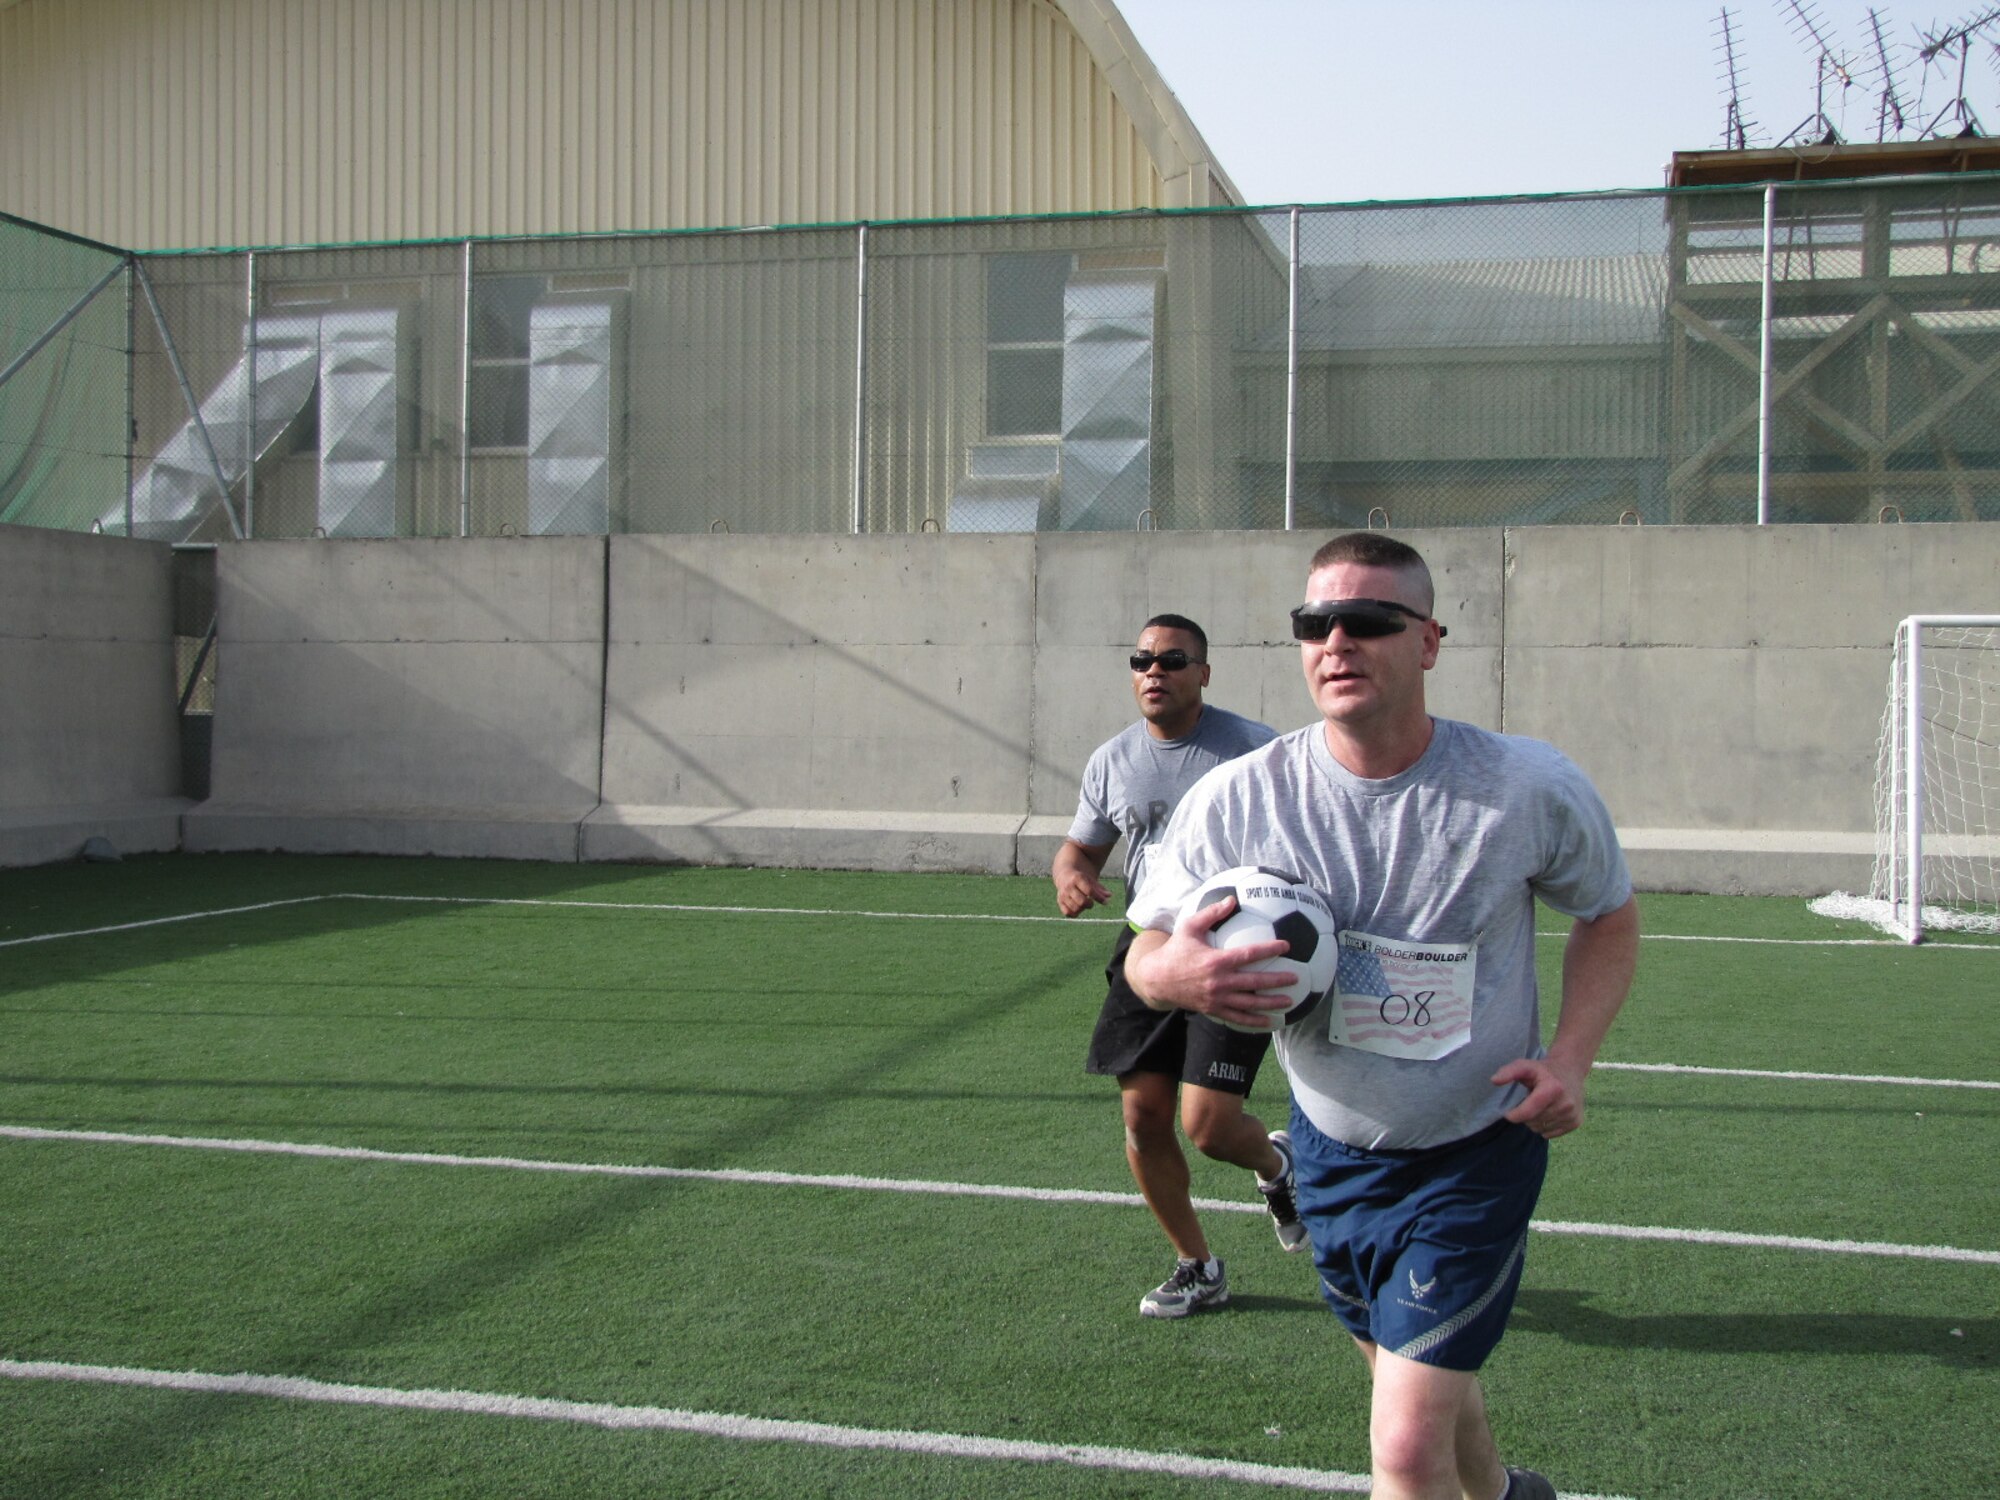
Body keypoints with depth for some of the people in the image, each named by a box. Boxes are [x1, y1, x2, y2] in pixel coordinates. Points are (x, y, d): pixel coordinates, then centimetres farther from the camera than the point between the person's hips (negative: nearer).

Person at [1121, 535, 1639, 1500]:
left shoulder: (1533, 789, -17)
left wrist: (1570, 1058, -15)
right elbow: (1144, 951, -4)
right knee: (1417, 1379, 25)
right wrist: (1175, 972, -29)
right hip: (1331, 1146, 3)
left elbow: (1609, 918, 1)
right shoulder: (1233, 801, -15)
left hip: (1477, 1154, -3)